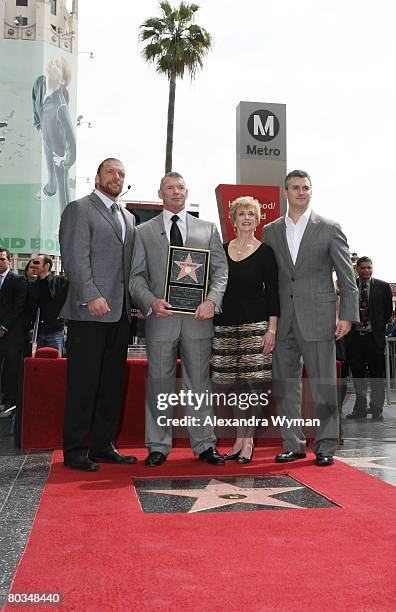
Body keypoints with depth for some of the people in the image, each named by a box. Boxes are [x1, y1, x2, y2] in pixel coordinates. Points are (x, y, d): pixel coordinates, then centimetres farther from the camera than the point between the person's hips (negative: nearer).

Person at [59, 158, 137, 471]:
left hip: (120, 313, 7)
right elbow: (75, 258, -11)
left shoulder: (128, 217, 22)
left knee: (113, 383, 10)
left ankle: (103, 446, 20)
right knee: (84, 383, -3)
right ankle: (74, 451, 7)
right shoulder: (79, 209, 0)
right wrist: (91, 296, -20)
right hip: (90, 312, -7)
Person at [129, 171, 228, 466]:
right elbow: (137, 276, 5)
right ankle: (158, 446, 15)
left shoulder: (208, 229, 13)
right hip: (161, 318, 0)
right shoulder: (144, 231, 11)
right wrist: (151, 301, -13)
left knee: (199, 382, 6)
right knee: (159, 383, 5)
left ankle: (204, 444, 15)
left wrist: (212, 300, -10)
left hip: (198, 317, 1)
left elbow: (221, 270, 7)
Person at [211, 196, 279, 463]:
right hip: (226, 324, 3)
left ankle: (248, 440, 4)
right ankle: (240, 439, 17)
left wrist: (271, 330, -9)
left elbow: (273, 293, -2)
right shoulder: (222, 250, 11)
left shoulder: (265, 252, 2)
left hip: (255, 324, -3)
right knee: (235, 383, 6)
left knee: (252, 380, -7)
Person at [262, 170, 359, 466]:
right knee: (285, 386, 7)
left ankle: (325, 446, 13)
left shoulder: (329, 228, 3)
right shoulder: (270, 231, 11)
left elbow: (347, 277, 2)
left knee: (324, 386, 0)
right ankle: (293, 445, 19)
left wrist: (347, 315, -6)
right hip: (282, 320, 3)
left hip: (317, 319, -3)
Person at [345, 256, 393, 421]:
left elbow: (388, 310, 10)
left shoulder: (383, 287, 2)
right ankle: (360, 409, 20)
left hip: (374, 337, -1)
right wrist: (349, 325, 7)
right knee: (357, 375, 9)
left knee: (376, 376, 2)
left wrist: (378, 326, 12)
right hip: (354, 337, 1)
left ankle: (377, 411, 11)